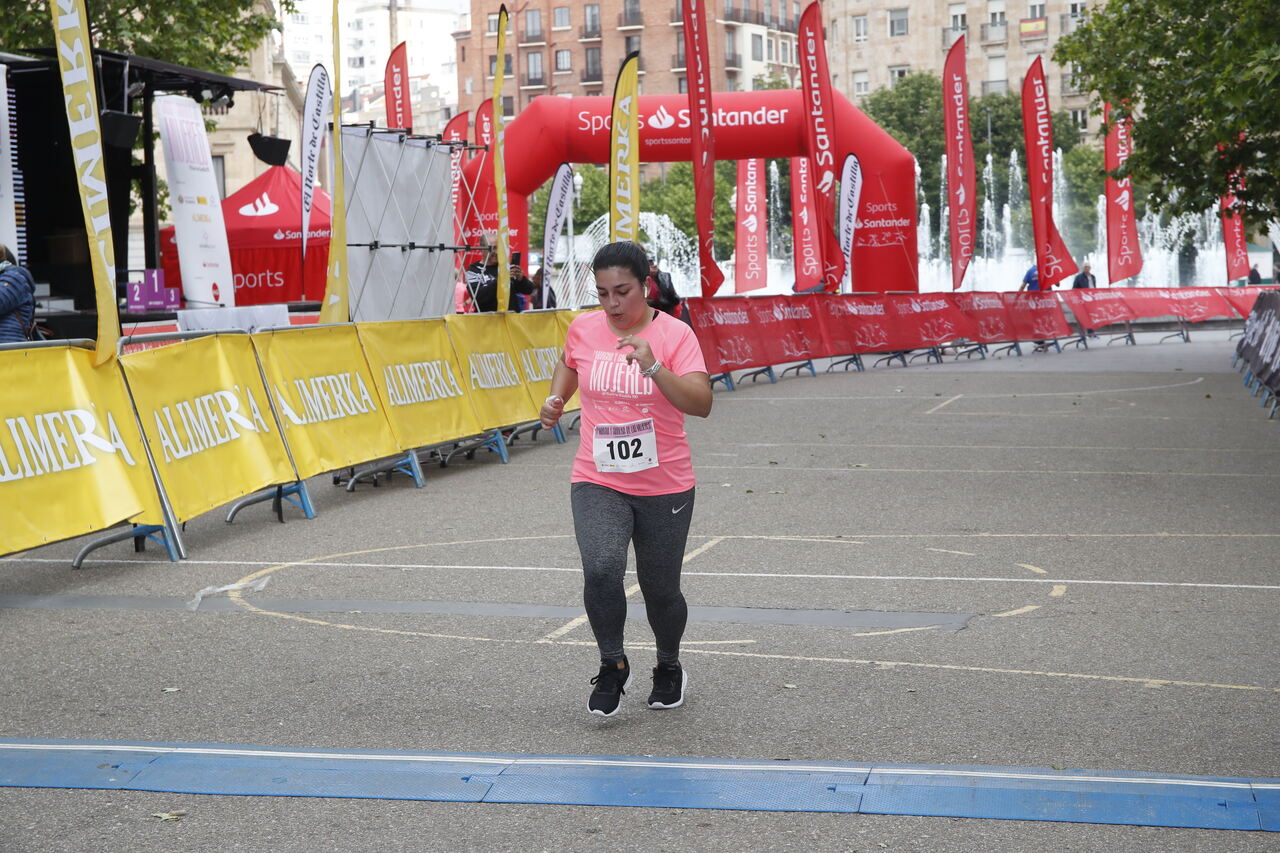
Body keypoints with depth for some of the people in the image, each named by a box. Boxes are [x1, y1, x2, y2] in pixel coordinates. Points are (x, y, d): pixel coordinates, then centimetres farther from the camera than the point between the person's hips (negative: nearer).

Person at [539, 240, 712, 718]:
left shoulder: (674, 334, -9)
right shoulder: (582, 329, 1)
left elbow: (701, 404, -20)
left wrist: (654, 368, -32)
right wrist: (555, 399, 8)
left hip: (665, 486, -1)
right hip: (597, 484, 1)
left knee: (661, 589, 10)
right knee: (601, 569, -23)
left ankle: (669, 668, 40)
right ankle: (613, 666, 0)